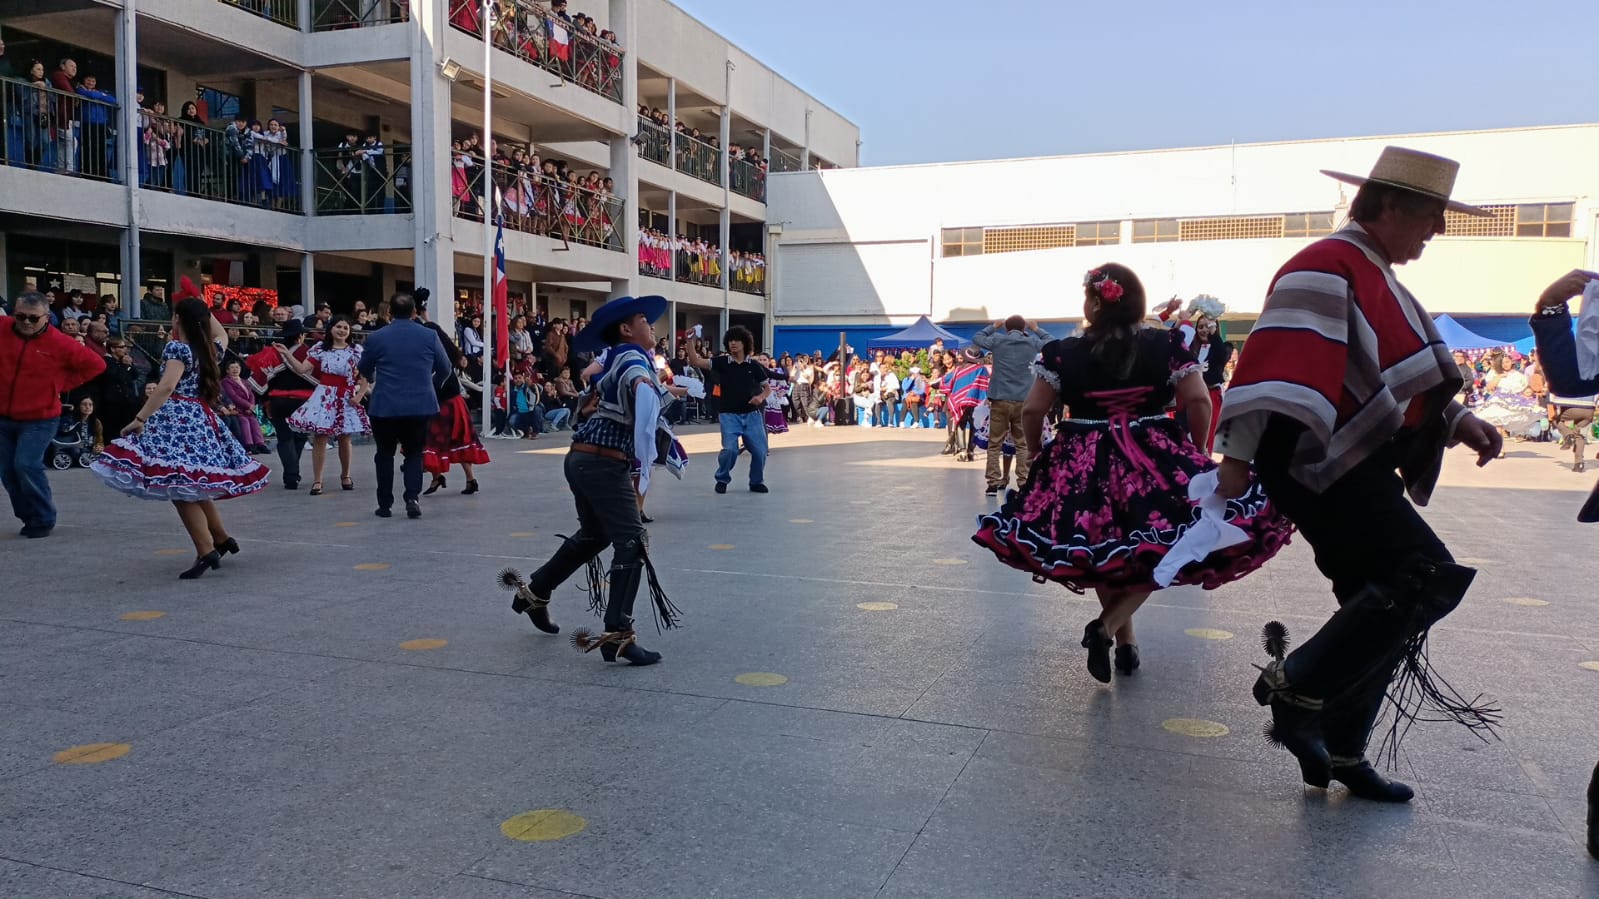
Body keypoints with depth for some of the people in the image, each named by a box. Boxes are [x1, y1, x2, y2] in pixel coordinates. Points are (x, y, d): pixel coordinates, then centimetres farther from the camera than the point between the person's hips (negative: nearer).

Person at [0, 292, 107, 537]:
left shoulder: (59, 343, -13)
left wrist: (62, 383, -6)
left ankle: (43, 520, 0)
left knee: (27, 465, -16)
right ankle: (28, 517, 26)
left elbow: (96, 364, -5)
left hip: (39, 419, -4)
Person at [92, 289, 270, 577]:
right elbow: (221, 336, 38)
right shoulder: (209, 348, 13)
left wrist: (140, 418, -23)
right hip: (202, 419, 8)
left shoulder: (177, 347, -8)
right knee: (196, 485, 20)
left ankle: (206, 551, -18)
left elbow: (167, 387, -21)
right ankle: (222, 538, 27)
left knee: (180, 487, -9)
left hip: (177, 419, -8)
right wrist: (203, 309, 30)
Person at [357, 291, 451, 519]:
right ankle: (412, 497, -5)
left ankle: (385, 505, 17)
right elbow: (444, 369, 7)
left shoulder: (375, 338, -4)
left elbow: (364, 369, 10)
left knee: (385, 454, 14)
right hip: (420, 405, 1)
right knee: (414, 453, 13)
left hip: (385, 407, -1)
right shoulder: (429, 336, -2)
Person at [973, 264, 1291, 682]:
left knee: (1101, 551, 20)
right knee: (1156, 553, 12)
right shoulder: (1165, 347, -1)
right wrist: (1195, 452, 8)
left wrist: (1042, 454, 14)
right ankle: (1108, 625, -7)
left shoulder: (1063, 353, -3)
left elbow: (1032, 411, -3)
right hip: (1154, 462, -1)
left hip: (1084, 466, 1)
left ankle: (1125, 638, 26)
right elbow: (1200, 402, -6)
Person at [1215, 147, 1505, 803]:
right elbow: (1278, 364, -23)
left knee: (1382, 611, 11)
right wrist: (1239, 453, -31)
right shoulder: (1327, 267, -11)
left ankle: (1339, 751, 22)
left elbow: (1401, 375, 31)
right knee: (1430, 578, -19)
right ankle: (1295, 686, -10)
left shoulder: (1377, 279, 22)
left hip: (1363, 471, 11)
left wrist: (1456, 419, 17)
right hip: (1319, 465, -11)